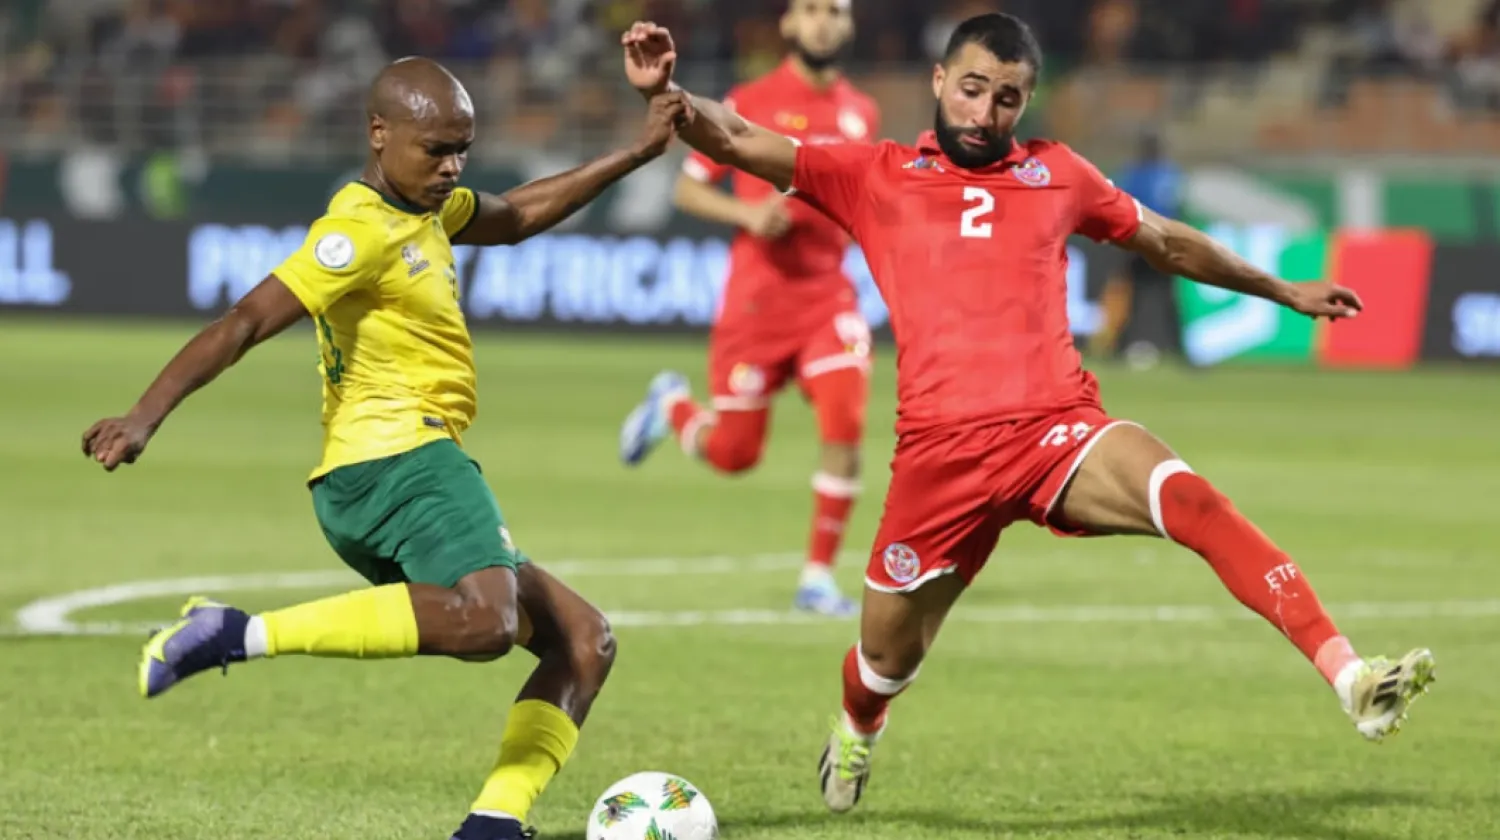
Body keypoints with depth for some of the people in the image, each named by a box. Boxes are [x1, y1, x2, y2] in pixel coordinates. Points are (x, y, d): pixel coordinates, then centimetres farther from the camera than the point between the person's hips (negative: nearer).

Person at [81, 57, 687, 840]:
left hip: (414, 466, 11)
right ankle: (239, 634, -32)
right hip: (394, 456, -11)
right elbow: (244, 323, -17)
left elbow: (514, 216, 39)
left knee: (585, 642, 11)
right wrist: (145, 417, -27)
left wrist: (636, 154, 37)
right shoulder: (361, 231, -10)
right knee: (485, 621, -37)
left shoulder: (424, 209, 20)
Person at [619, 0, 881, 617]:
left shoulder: (862, 113, 7)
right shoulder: (749, 105, -6)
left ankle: (818, 577, -4)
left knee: (845, 427, -18)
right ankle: (671, 405, 40)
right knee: (732, 454, 5)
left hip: (829, 294, 3)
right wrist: (747, 213, -18)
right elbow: (687, 189, -1)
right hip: (758, 296, -3)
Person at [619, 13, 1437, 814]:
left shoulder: (1056, 174, 16)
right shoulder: (873, 177, 10)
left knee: (1193, 500, -28)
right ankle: (855, 734, 49)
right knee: (888, 650, 10)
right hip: (940, 445, 0)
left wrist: (1283, 289, 38)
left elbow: (1168, 242, 30)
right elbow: (737, 141, 3)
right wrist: (663, 93, -16)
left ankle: (1350, 679, -36)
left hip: (1057, 427, 0)